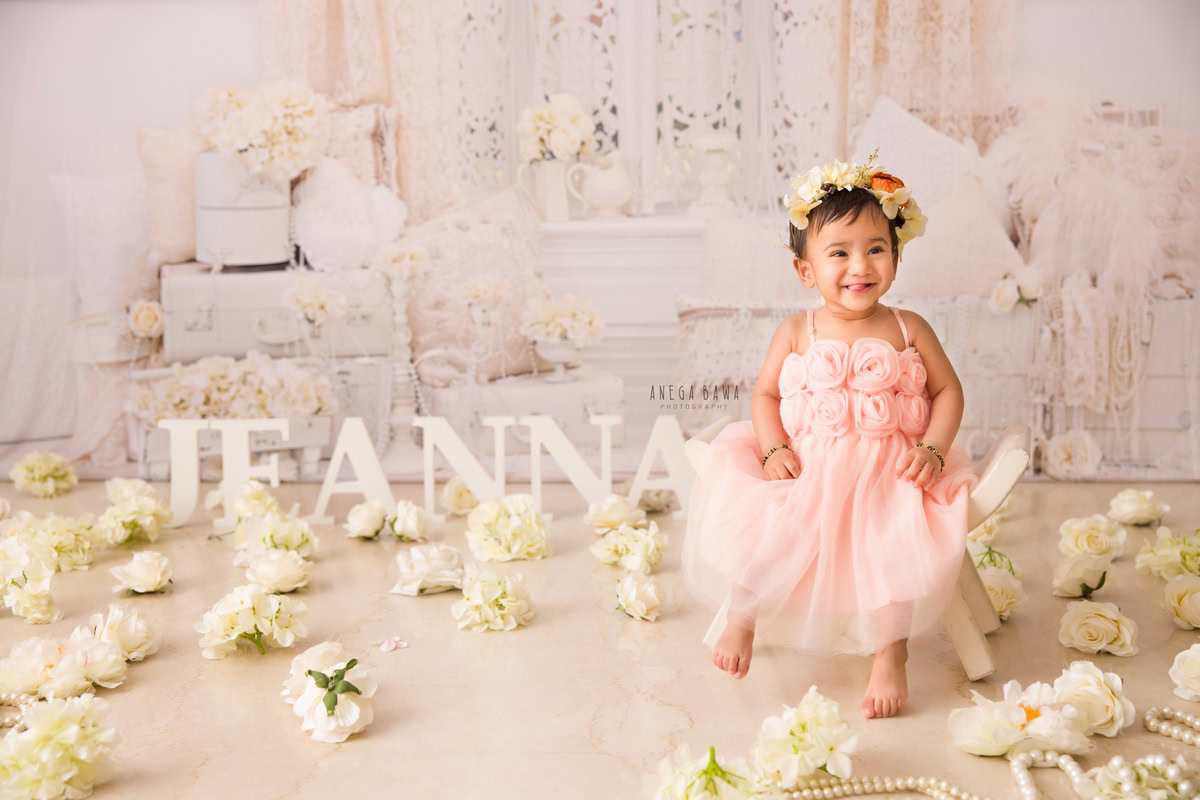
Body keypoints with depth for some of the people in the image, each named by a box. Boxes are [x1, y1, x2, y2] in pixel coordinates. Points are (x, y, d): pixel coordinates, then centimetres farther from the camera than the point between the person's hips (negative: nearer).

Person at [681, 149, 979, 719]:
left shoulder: (908, 330, 2)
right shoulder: (796, 332, 2)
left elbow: (948, 390, 7)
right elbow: (765, 394, 6)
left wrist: (933, 449, -9)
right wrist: (774, 449, -11)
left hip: (887, 471, 0)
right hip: (806, 468, 1)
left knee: (896, 540, -25)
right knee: (759, 523, -20)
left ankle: (890, 655, -4)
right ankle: (741, 614, 9)